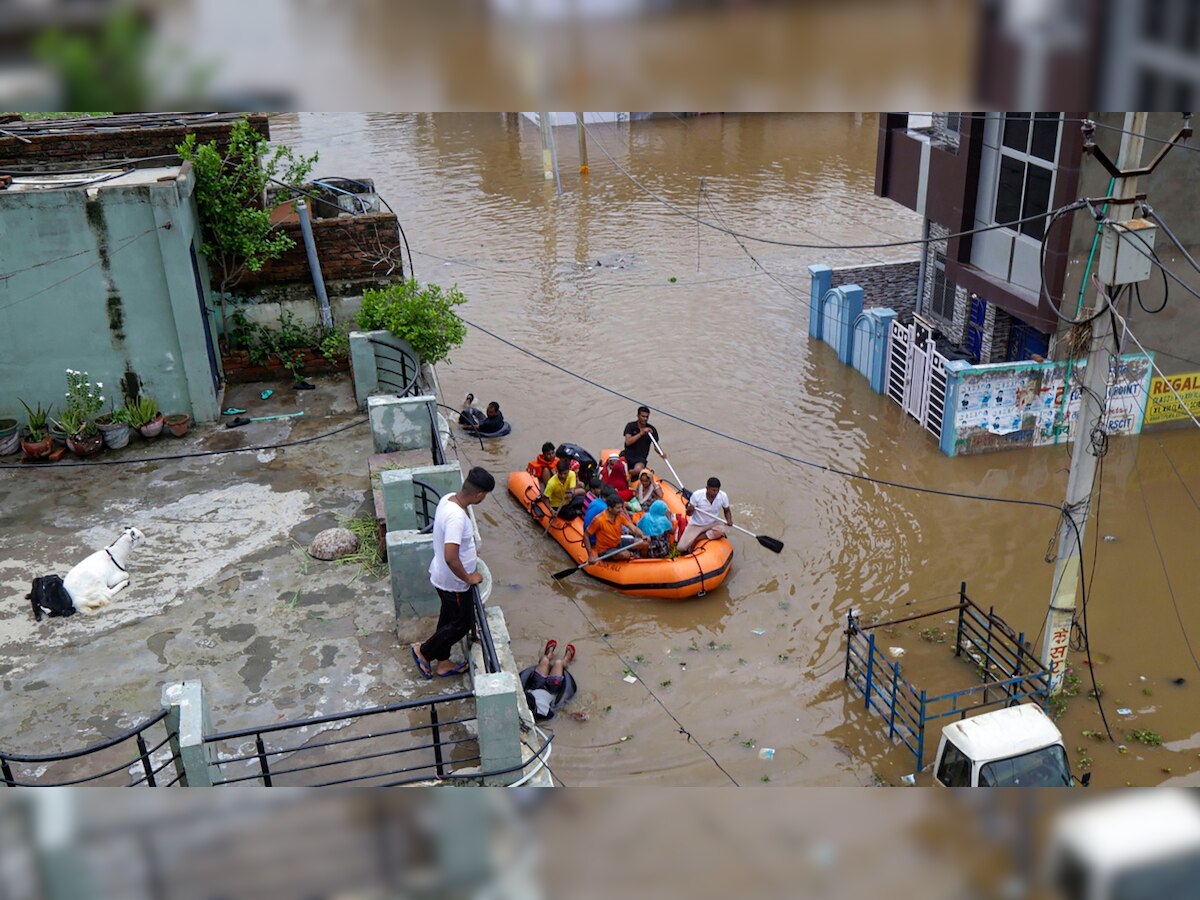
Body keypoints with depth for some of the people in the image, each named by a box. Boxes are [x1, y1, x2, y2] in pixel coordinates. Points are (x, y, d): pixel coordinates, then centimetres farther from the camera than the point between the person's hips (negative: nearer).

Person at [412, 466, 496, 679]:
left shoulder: (449, 498, -6)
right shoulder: (457, 517, -36)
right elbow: (451, 558, -38)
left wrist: (469, 550, 21)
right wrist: (468, 578, -22)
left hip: (441, 575, 9)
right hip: (453, 582, -9)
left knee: (448, 618, 24)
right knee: (462, 624, 13)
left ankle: (443, 663, 41)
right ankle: (423, 651, 27)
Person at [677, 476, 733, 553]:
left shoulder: (723, 496, -14)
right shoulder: (697, 495, -21)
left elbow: (727, 511, 3)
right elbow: (689, 513, -10)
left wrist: (729, 520, -18)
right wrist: (689, 510, -35)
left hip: (712, 524, 3)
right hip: (695, 525, -2)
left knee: (721, 531, -34)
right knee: (681, 548, -19)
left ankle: (695, 539, -13)